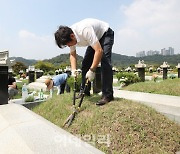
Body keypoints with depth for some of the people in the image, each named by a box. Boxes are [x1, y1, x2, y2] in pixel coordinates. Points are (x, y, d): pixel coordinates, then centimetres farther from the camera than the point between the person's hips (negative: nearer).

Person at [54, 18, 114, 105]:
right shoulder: (70, 36, -16)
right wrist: (73, 70, -19)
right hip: (95, 38, 7)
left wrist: (92, 70, -40)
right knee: (85, 63, -2)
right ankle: (84, 91, 8)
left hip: (106, 34, -7)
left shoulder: (85, 30, -40)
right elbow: (72, 54, -5)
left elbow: (99, 50, -42)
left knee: (105, 61, -26)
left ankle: (108, 95, -21)